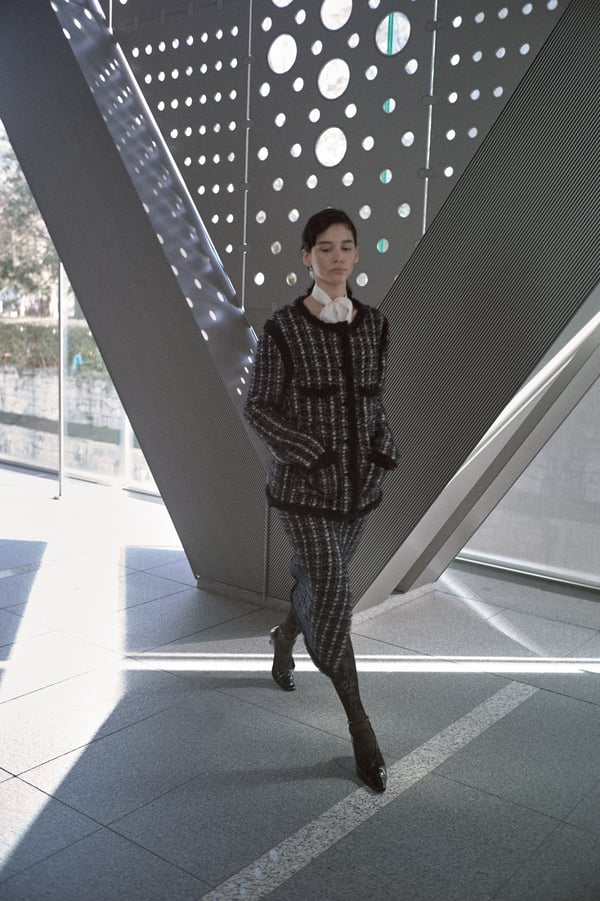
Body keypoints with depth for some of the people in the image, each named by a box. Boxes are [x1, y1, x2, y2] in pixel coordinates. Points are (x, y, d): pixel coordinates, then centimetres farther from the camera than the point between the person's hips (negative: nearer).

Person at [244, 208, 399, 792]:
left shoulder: (373, 325, 4)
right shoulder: (283, 329, -9)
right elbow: (257, 407, -6)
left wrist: (383, 449, -2)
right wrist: (314, 452, -16)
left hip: (359, 483, 5)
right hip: (303, 486, -5)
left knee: (318, 583, 18)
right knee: (333, 595, -10)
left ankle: (283, 637, 52)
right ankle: (360, 728, 3)